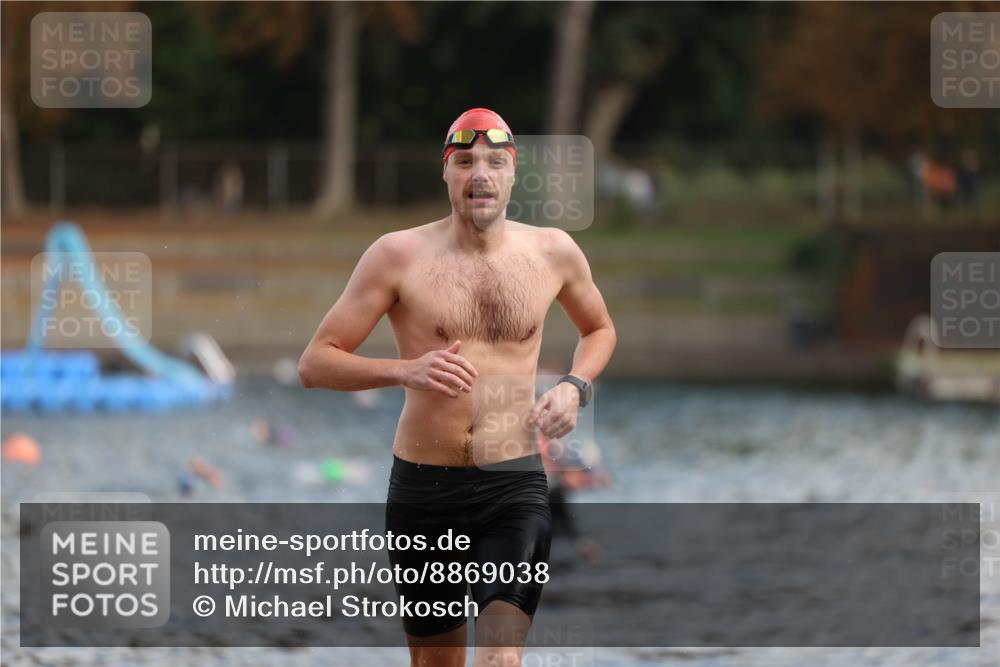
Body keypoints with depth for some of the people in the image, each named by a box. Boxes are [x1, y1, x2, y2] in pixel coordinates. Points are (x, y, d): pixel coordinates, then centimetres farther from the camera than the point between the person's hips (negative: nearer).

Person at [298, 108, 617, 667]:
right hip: (423, 490, 0)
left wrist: (576, 387, 2)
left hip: (516, 490, 0)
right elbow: (315, 363, -4)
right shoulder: (399, 255, -4)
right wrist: (405, 371, -21)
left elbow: (600, 330, 24)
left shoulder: (553, 252, 4)